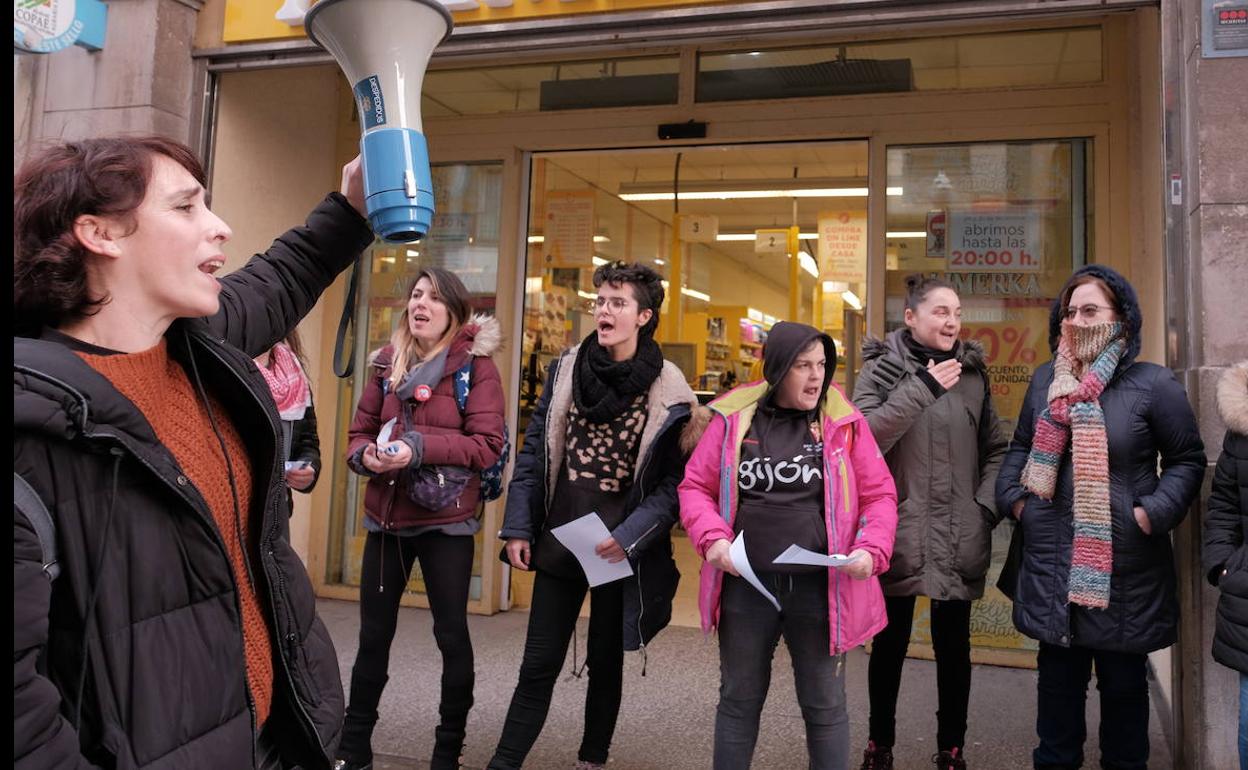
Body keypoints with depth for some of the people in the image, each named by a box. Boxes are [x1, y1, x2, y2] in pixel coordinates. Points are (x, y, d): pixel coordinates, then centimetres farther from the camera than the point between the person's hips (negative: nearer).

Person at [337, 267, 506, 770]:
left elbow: (488, 444, -14)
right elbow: (360, 431, 11)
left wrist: (419, 449, -23)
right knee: (373, 634, 13)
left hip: (445, 520, -4)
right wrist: (365, 455, -12)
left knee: (451, 634, 7)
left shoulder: (476, 363, -7)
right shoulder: (387, 361, 7)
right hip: (386, 515, 5)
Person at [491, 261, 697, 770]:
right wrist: (518, 527, 0)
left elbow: (675, 480, -9)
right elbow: (533, 452, 4)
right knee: (538, 664, 7)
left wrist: (631, 535, -18)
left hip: (621, 549, -2)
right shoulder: (565, 370, 2)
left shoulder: (668, 393, -8)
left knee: (605, 663, 15)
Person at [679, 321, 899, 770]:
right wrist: (712, 539, -12)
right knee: (739, 699, 17)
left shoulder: (845, 422, -1)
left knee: (825, 704, 14)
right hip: (745, 585, 1)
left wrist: (871, 550, -15)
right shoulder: (733, 418, 0)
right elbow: (695, 487, 5)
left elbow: (879, 495, 2)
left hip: (820, 587, 0)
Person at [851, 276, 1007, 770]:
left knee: (953, 644, 11)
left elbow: (996, 447, 14)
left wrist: (987, 505, 1)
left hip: (958, 539, 3)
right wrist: (921, 388, -19)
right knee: (890, 641, 10)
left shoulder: (972, 371, 7)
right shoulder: (883, 368, -3)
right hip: (897, 533, -2)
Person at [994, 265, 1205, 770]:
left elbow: (1187, 459, 0)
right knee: (1057, 673, 15)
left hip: (1123, 564, -3)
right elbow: (1021, 447, 17)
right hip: (1051, 561, 3)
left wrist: (1153, 513, -12)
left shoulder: (1152, 384, -6)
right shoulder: (1045, 380, 7)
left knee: (1123, 678, 13)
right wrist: (1013, 497, 4)